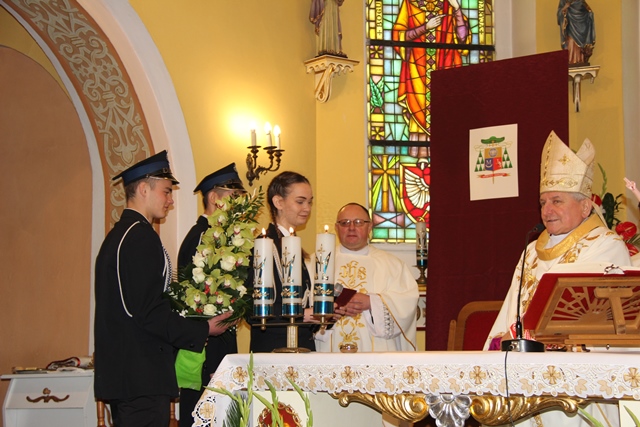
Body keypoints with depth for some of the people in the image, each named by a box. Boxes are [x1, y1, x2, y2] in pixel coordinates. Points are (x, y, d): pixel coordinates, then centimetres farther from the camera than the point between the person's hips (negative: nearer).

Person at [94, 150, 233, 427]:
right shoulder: (141, 237, -15)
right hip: (142, 376, -10)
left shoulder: (118, 235, 16)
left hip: (119, 371, 10)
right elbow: (149, 313, -20)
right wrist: (203, 330, -10)